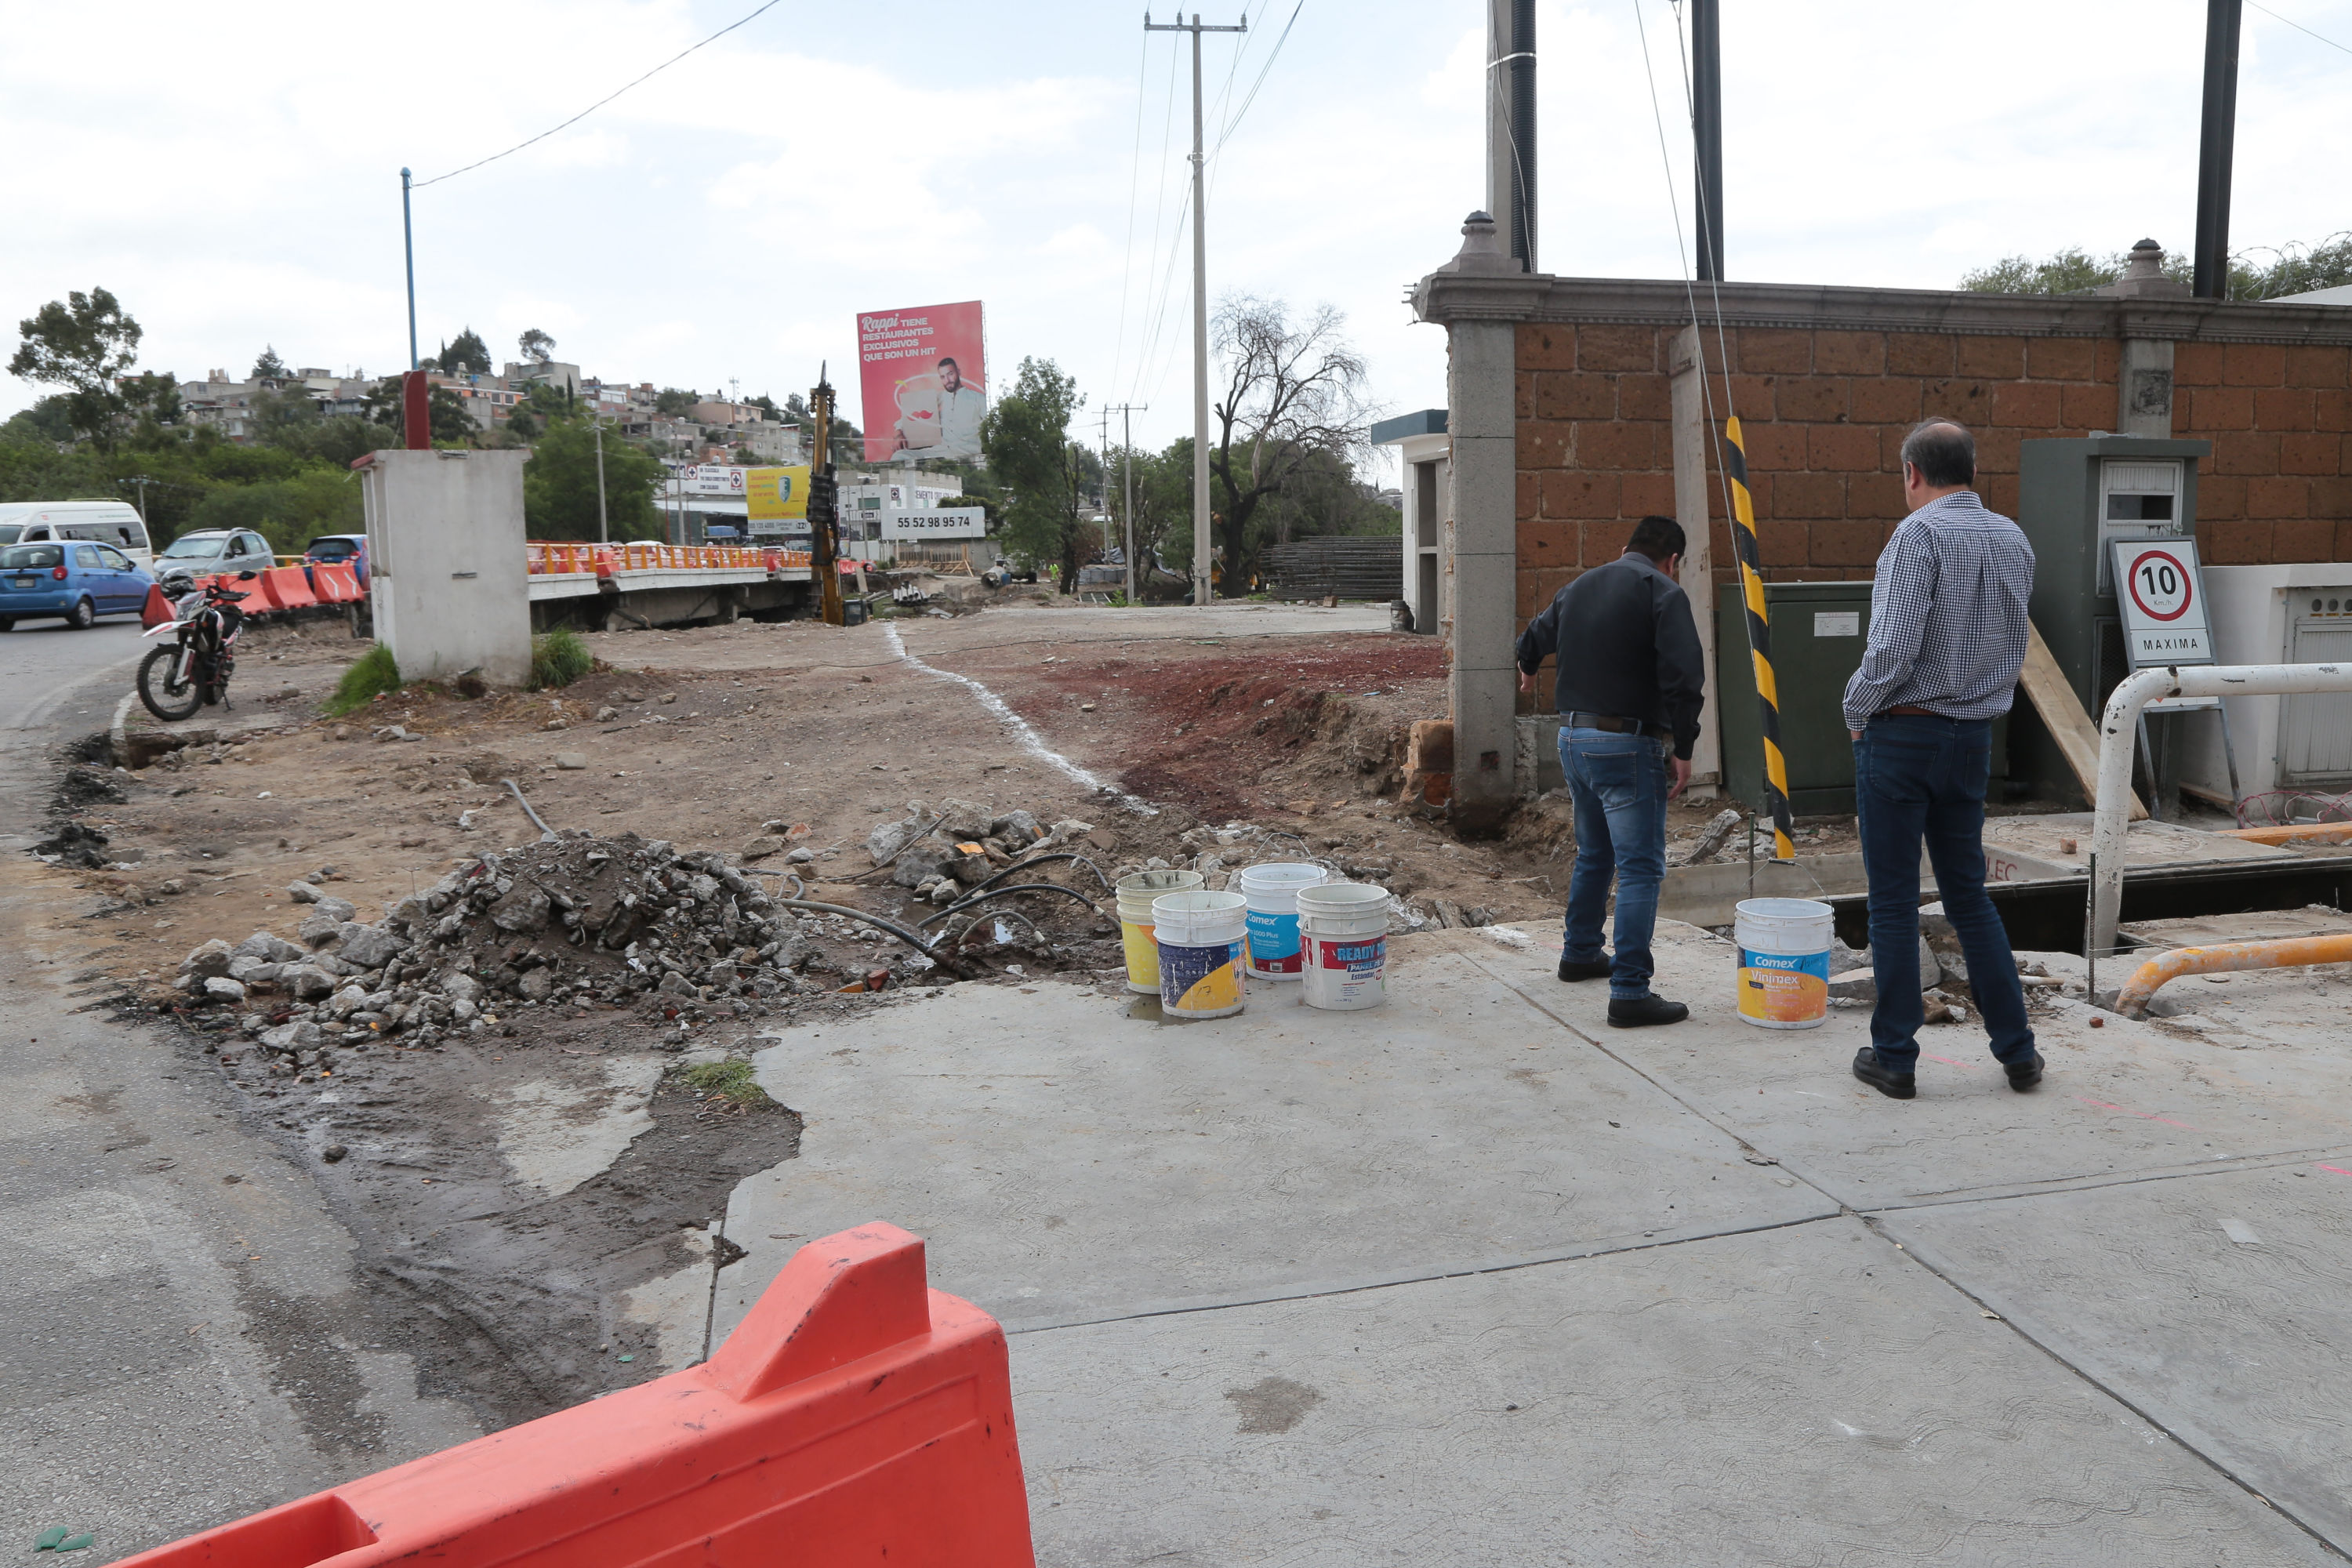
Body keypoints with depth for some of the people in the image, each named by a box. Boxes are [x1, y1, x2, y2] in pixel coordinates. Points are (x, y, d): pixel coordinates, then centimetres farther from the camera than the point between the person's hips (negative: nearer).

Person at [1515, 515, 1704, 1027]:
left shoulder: (1578, 588, 14)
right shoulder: (1664, 593, -8)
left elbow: (1534, 638, 32)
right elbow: (1683, 677, -19)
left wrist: (1528, 670, 54)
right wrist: (1682, 748, -12)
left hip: (1573, 737, 8)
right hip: (1627, 745, -8)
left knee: (1593, 854, 25)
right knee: (1640, 867, -6)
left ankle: (1580, 954, 38)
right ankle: (1630, 992, -9)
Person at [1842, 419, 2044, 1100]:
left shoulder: (1920, 535, -15)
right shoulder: (2015, 540, 8)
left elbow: (1894, 647, -21)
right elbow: (2012, 645, 15)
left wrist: (1856, 711, -7)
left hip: (1902, 736, -6)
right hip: (1975, 737, 6)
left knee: (1894, 901, 2)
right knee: (1969, 895, 15)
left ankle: (1894, 1056, 8)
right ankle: (2017, 1049, 18)